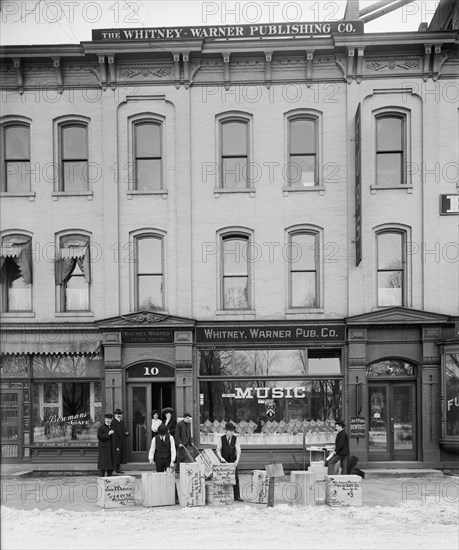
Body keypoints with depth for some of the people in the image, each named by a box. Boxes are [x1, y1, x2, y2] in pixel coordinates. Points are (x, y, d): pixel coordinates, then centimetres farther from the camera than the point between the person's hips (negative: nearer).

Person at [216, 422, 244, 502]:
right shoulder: (221, 439, -6)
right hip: (224, 461, -1)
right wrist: (221, 458, -27)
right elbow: (218, 450, -9)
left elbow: (238, 450, -11)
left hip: (233, 461, 1)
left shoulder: (235, 439, -4)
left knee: (236, 479, -4)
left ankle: (237, 496, 0)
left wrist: (237, 460, -27)